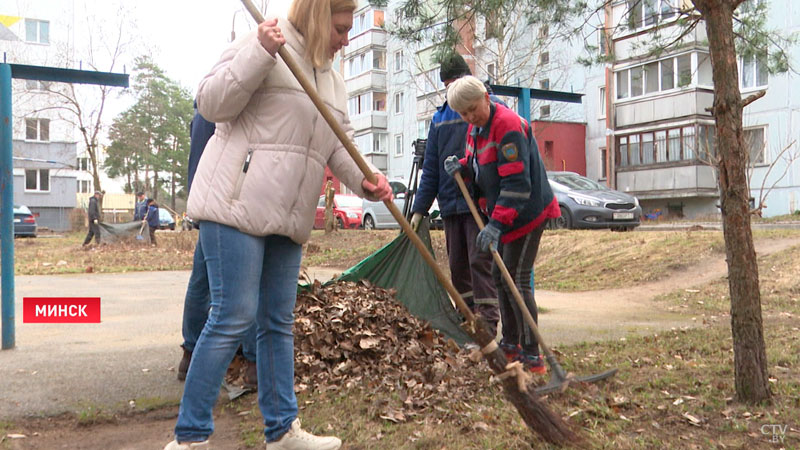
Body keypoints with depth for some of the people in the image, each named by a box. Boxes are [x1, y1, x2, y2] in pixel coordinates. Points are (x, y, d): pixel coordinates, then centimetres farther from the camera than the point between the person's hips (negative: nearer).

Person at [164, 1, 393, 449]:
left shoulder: (334, 80, 20)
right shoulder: (263, 46, -3)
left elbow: (340, 145, 15)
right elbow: (212, 103, -12)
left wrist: (365, 179, -4)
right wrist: (261, 52, -22)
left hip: (288, 217, 8)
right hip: (236, 204, -8)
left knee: (279, 322, 11)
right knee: (233, 317, -10)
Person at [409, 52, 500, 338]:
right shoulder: (440, 118, 15)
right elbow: (431, 168, 15)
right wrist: (420, 209, 10)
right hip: (450, 205, 6)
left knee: (480, 263, -9)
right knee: (458, 266, 10)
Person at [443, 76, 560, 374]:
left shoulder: (508, 125, -20)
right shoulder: (475, 130, 10)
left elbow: (517, 183, -26)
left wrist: (497, 222, -31)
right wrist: (462, 168, -4)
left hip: (527, 213, -10)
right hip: (502, 215, 10)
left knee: (517, 282, -10)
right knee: (500, 277, 15)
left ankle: (532, 357, -3)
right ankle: (510, 344, 29)